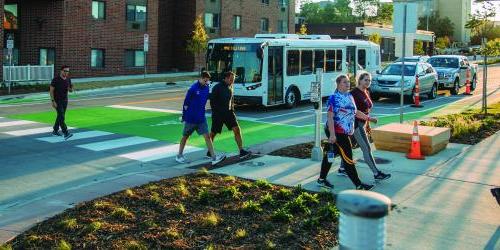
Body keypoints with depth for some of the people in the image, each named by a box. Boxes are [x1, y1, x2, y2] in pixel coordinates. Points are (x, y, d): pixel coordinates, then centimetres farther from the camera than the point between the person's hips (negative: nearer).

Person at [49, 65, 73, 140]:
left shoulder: (68, 79, 1)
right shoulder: (55, 79, -16)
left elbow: (71, 90, 9)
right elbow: (51, 90, -14)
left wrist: (70, 89, -17)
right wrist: (53, 101, -21)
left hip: (65, 100, 6)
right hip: (57, 101, -6)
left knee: (60, 116, 14)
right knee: (62, 117, -15)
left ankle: (55, 131, 31)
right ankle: (66, 133, -21)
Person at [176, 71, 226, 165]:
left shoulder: (206, 88, 2)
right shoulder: (193, 89, -16)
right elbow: (186, 104, -11)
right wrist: (184, 118, -7)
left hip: (201, 118, 5)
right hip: (191, 118, -5)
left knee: (207, 136, -3)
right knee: (185, 137, 11)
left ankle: (214, 158, -6)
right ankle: (179, 156, 27)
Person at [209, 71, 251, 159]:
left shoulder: (230, 87, 7)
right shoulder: (217, 87, -12)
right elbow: (212, 101, -9)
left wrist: (232, 109, 13)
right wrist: (215, 112, -12)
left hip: (228, 112, 5)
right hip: (218, 114, -5)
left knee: (237, 130, -11)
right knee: (213, 133, 8)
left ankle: (241, 152, -11)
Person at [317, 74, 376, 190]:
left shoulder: (350, 96, 12)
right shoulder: (334, 98, -12)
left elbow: (355, 112, 25)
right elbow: (330, 116, -18)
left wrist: (369, 118, 24)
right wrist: (332, 134, -24)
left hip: (345, 133, 8)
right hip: (337, 133, -8)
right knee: (347, 158, -4)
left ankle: (322, 179, 27)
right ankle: (358, 184, 2)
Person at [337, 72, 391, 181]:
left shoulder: (366, 93, 12)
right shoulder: (354, 93, -16)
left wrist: (368, 125, 20)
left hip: (362, 123, 9)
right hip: (356, 124, -9)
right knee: (367, 149, -8)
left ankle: (342, 169, 27)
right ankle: (376, 174, -5)